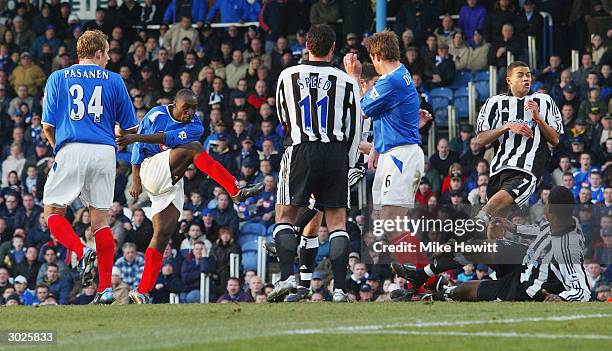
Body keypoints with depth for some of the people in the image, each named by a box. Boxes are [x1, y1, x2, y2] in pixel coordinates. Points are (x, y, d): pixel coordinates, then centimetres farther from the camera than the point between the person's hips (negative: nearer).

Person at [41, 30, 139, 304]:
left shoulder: (58, 78, 10)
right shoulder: (114, 81, 11)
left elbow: (47, 126, 7)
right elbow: (130, 128, 14)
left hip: (71, 150, -2)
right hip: (104, 153, 2)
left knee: (53, 211, 8)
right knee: (100, 218, 6)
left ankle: (81, 252, -19)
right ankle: (105, 287, -1)